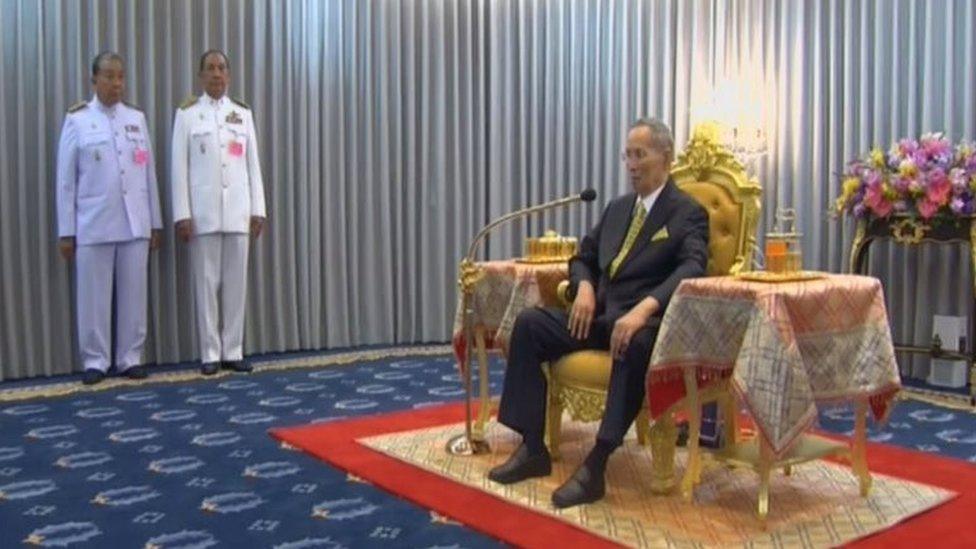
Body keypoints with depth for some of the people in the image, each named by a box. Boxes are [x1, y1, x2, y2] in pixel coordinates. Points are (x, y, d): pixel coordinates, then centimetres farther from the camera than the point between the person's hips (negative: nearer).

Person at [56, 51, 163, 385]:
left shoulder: (137, 118, 11)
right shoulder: (77, 120, 2)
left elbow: (149, 173, 10)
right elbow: (66, 179, 1)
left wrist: (156, 222, 8)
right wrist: (66, 231, -2)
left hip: (135, 224, 3)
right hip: (93, 225, -2)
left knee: (133, 295, 5)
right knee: (94, 297, 2)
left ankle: (130, 358, 14)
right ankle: (96, 360, 12)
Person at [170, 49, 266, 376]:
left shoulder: (243, 113, 11)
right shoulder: (187, 114, 3)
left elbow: (253, 164, 9)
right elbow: (179, 166, 0)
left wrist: (257, 209, 3)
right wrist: (182, 214, -7)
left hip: (237, 210, 3)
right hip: (203, 210, -2)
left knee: (236, 282, 4)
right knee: (206, 282, 1)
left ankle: (232, 351, 12)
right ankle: (210, 353, 8)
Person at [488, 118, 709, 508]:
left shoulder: (689, 213, -2)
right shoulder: (617, 208, 19)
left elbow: (691, 270, -19)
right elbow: (583, 257, 22)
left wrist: (644, 308, -36)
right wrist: (585, 287, -3)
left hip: (646, 321, -6)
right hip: (600, 314, 7)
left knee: (635, 343, -41)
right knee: (528, 323, -13)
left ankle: (595, 465, -36)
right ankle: (533, 449, -12)